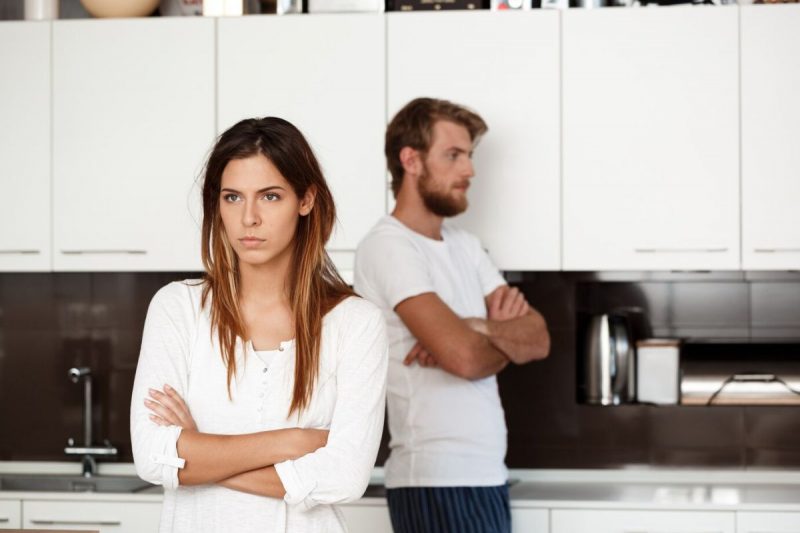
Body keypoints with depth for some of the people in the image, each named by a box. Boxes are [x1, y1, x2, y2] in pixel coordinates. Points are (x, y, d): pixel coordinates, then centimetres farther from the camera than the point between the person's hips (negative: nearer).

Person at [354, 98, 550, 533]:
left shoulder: (464, 246, 15)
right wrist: (508, 339, -1)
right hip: (439, 480, -8)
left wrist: (479, 328, -13)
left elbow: (538, 338, 7)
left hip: (485, 473, 8)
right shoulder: (388, 247, -11)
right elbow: (464, 357, -22)